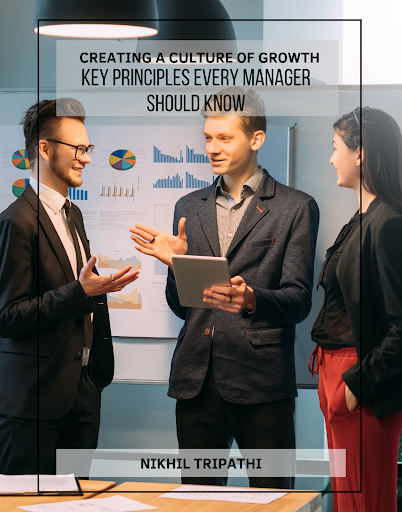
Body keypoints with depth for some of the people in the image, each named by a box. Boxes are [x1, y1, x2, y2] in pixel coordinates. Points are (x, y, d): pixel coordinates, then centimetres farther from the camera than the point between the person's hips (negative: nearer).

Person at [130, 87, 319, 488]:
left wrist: (251, 300, -24)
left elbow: (298, 300, -4)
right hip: (196, 378, 4)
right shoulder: (189, 207, 16)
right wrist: (176, 263, -4)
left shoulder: (295, 208, 3)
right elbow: (180, 307, 17)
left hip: (260, 379, -4)